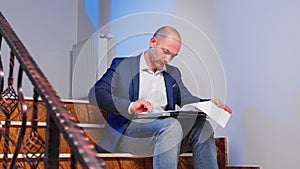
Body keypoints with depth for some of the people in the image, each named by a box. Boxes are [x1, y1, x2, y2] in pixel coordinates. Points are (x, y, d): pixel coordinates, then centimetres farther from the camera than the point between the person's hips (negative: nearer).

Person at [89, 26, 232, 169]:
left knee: (201, 124, -23)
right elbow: (95, 94, -6)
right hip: (129, 129, -5)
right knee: (171, 125, -33)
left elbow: (187, 100, 15)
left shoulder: (173, 73, 24)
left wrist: (209, 104, -8)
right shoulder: (122, 65, 7)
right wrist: (130, 106, -23)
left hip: (165, 128, 5)